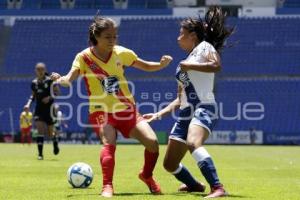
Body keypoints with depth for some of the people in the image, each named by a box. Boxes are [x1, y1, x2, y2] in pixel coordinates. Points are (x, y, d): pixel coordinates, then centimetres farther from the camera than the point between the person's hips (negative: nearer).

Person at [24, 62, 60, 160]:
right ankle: (40, 153, -8)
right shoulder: (34, 83, 7)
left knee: (50, 132, 5)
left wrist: (50, 97, -23)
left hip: (48, 108, -3)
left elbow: (57, 91, -7)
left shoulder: (50, 80, -7)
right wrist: (28, 104, 3)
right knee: (40, 130, -10)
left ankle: (55, 143, 40)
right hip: (39, 109, 3)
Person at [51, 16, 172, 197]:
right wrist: (61, 79, -44)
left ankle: (147, 176, 16)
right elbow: (70, 78, -21)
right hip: (102, 112, -3)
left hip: (127, 109, 3)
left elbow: (146, 66, 11)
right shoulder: (84, 57, -9)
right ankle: (107, 186, -21)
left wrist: (162, 64, -9)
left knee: (152, 141, -11)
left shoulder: (121, 53, -1)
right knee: (109, 143, -32)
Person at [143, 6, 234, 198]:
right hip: (186, 114, 9)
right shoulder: (185, 61, 26)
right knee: (170, 164, 10)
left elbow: (216, 66, -20)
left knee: (193, 143, -38)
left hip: (204, 108, -9)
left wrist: (189, 65, -12)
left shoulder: (204, 47, 3)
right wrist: (159, 114, 24)